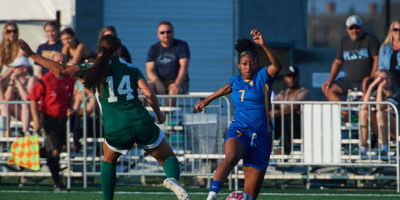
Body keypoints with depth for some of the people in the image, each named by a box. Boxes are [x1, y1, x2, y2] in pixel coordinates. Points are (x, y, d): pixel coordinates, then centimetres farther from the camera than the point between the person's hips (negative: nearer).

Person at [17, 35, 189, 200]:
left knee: (108, 160, 30)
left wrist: (31, 54, 7)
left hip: (116, 130, 0)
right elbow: (148, 94, 2)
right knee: (168, 157, 17)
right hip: (142, 124, 1)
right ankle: (172, 179, -17)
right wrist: (159, 115, 20)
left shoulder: (93, 70, 6)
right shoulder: (131, 68, 12)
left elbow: (61, 70, -1)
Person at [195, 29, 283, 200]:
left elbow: (277, 65, -19)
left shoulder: (262, 77, 2)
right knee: (231, 157, -36)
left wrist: (263, 45, -33)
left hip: (261, 136, -1)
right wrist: (207, 100, 51)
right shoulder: (236, 81, 13)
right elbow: (226, 89, 38)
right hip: (238, 130, 1)